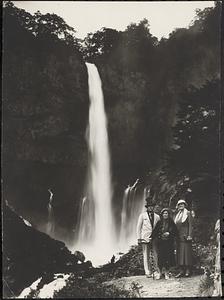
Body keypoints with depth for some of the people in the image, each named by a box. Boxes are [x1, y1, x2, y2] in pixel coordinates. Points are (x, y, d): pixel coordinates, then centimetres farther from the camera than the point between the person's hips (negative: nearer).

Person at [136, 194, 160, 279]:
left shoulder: (157, 217, 12)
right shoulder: (142, 215, 6)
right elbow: (138, 227, 5)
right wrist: (139, 238, 0)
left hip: (154, 238, 2)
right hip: (145, 238, -2)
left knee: (155, 255, -3)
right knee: (146, 255, -1)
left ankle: (155, 272, 1)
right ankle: (148, 272, 5)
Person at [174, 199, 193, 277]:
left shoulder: (188, 213, 0)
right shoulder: (177, 215, 17)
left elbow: (190, 225, -5)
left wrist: (189, 235, -13)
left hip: (186, 235, -6)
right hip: (179, 236, 6)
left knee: (187, 251, -5)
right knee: (180, 253, 2)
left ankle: (188, 270, 0)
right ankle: (182, 270, 4)